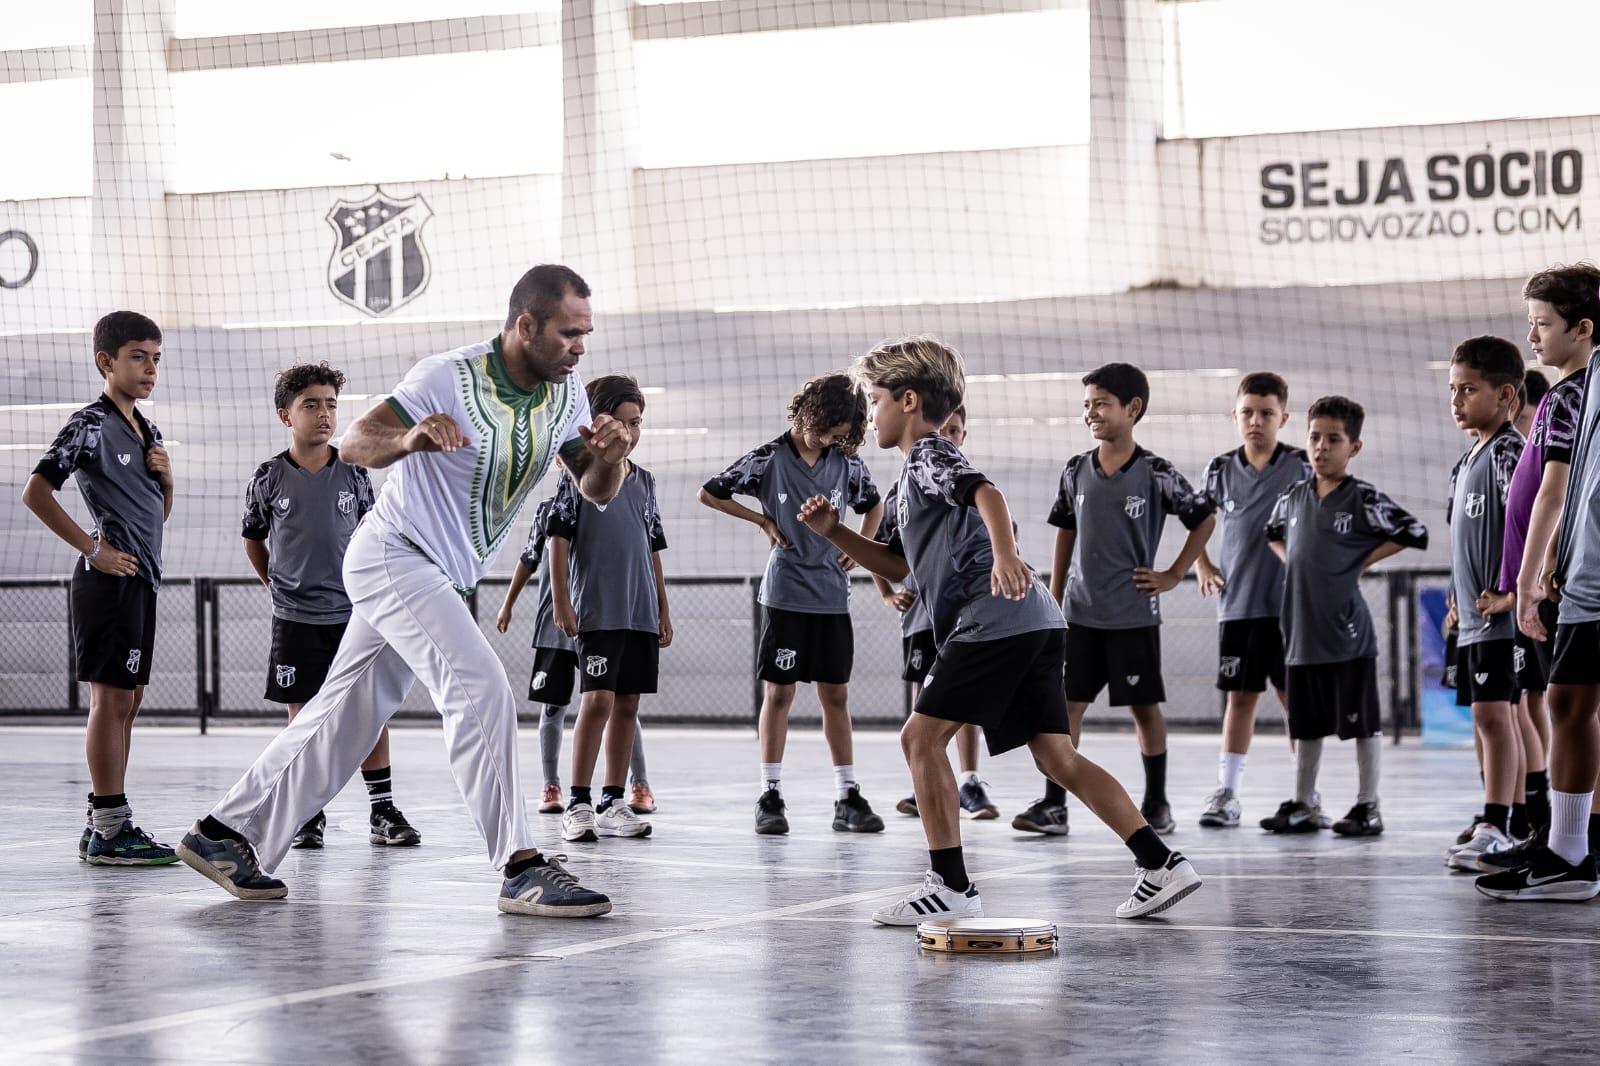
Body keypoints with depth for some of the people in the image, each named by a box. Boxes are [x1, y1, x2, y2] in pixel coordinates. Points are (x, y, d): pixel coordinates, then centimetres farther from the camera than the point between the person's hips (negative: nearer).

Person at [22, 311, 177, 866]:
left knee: (127, 699, 10)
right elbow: (35, 493, -16)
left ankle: (104, 821, 15)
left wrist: (166, 478, 4)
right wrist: (92, 549, -15)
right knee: (111, 696, -8)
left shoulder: (148, 430, 17)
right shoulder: (90, 424, -9)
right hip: (110, 578, -9)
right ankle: (108, 830, -7)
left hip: (142, 579, 9)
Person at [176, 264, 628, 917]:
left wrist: (607, 460, -20)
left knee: (346, 715, 11)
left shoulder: (566, 394, 0)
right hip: (395, 555, -8)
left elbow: (594, 493, 3)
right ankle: (522, 869, -20)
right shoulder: (449, 377, -20)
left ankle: (225, 836, 19)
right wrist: (410, 439, -41)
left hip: (441, 578, 8)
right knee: (481, 689, -21)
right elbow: (354, 446, -20)